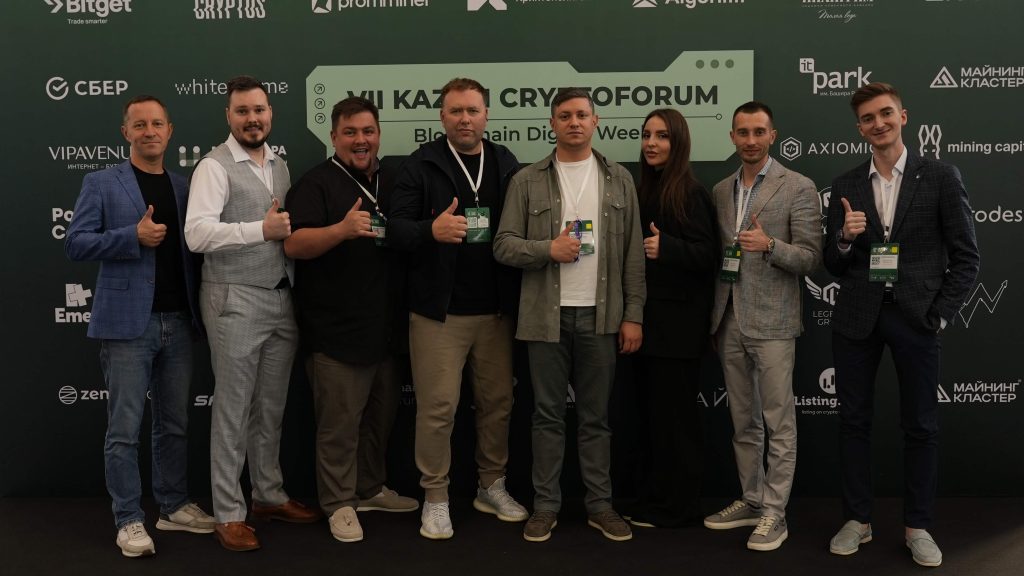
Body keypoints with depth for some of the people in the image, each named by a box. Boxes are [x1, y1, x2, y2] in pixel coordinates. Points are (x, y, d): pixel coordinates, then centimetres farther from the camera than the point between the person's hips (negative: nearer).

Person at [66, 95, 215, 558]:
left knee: (174, 424, 12)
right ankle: (129, 520, 9)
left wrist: (199, 309, 1)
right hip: (128, 321, -4)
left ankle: (174, 506, 24)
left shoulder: (185, 187, 13)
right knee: (125, 428, -1)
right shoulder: (101, 184, 2)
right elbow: (75, 243, -5)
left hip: (178, 321, 4)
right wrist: (133, 236, -17)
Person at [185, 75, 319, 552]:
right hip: (236, 302, -6)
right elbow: (197, 233, -21)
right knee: (233, 411, 1)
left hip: (282, 300, 7)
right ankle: (228, 513, 12)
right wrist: (261, 230, -25)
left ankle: (268, 495, 30)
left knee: (271, 408, 15)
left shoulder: (280, 166, 14)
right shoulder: (215, 166, -8)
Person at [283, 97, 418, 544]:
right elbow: (294, 245, -20)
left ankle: (371, 488, 32)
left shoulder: (392, 181, 13)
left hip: (385, 326, 7)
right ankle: (339, 503, 14)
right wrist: (342, 229, -35)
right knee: (339, 422, 0)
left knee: (381, 416, 17)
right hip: (335, 330, -7)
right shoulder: (316, 183, -7)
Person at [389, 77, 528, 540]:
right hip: (438, 311, -3)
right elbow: (395, 228, -7)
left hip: (495, 310, 3)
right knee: (437, 406, -2)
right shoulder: (421, 165, -1)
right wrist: (431, 230, -27)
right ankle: (435, 498, 12)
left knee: (498, 401, 10)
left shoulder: (507, 165, 9)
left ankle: (492, 487, 27)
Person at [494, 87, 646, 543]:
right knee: (548, 414, 7)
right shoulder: (527, 182, 3)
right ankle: (545, 505, 17)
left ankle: (600, 505, 19)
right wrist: (548, 249, -16)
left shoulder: (619, 180, 7)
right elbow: (504, 245, 1)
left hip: (601, 316, 1)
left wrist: (633, 315, 0)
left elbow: (633, 253, 5)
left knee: (596, 415, 9)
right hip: (547, 316, -1)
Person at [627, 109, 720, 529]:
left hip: (677, 320, -8)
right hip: (647, 317, 8)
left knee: (673, 412, 0)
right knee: (649, 410, 13)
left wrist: (665, 247, -29)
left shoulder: (690, 193, -10)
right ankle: (649, 499, 23)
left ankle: (675, 506, 11)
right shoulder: (644, 189, 13)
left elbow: (707, 254, -15)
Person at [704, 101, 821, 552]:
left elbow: (811, 257, -6)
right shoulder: (721, 190, 13)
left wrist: (770, 245, -24)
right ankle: (751, 501, 24)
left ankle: (774, 514, 6)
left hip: (772, 321, -5)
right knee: (743, 422, 13)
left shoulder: (798, 188, -4)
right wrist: (712, 318, 13)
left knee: (778, 422, -2)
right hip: (729, 321, 6)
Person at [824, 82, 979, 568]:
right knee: (853, 420, 8)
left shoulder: (941, 178, 0)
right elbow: (833, 264, 7)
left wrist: (941, 313, -7)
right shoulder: (846, 186, 6)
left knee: (920, 425, 6)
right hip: (857, 318, 2)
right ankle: (857, 520, 20)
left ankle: (917, 527, 19)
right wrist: (845, 238, -14)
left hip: (916, 317, -2)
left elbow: (966, 257, 0)